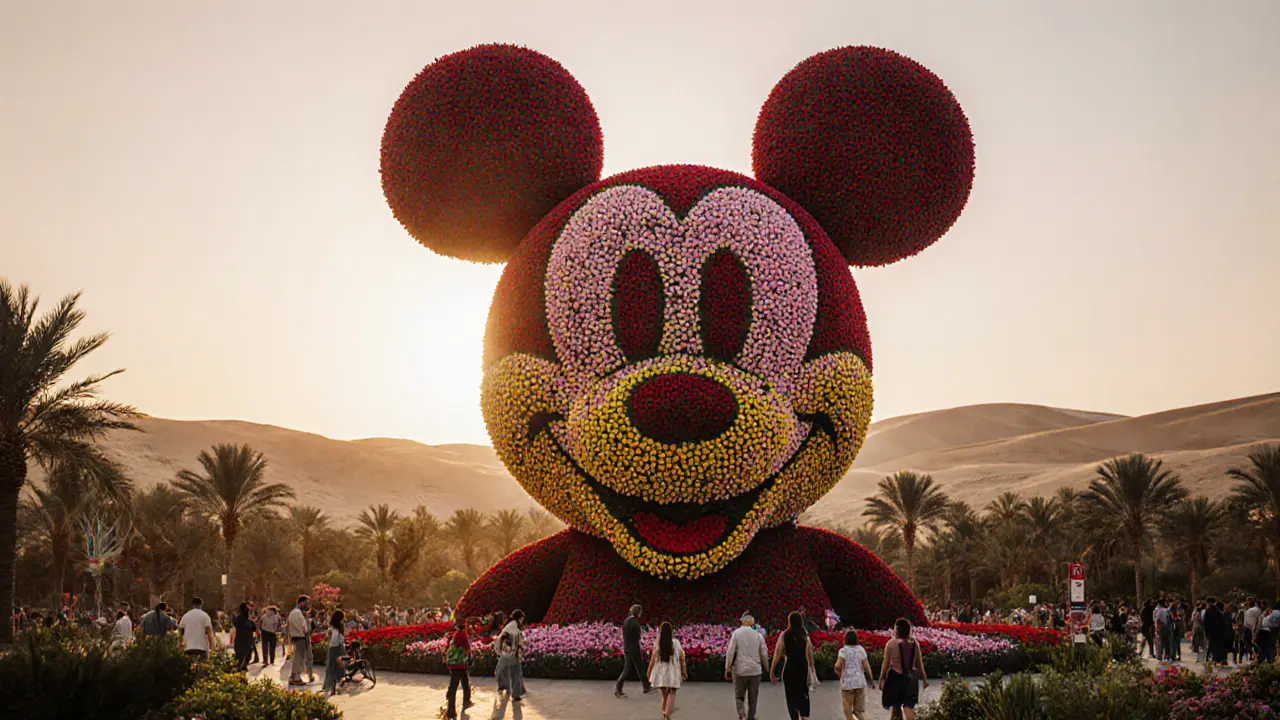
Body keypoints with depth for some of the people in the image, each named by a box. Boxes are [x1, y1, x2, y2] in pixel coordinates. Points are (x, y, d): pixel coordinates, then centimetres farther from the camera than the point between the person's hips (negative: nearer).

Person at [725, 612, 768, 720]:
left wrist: (727, 669, -4)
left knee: (739, 696, 8)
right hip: (755, 670, 1)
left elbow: (730, 652, -9)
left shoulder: (736, 633, -4)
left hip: (740, 670, -1)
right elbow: (764, 653, 2)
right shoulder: (758, 635, 1)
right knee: (753, 698, 12)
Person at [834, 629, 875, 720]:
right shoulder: (861, 649, 1)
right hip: (860, 682, 3)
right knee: (859, 710, 13)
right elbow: (867, 667, -1)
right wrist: (871, 681, 8)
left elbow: (838, 666, -19)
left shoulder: (843, 651, -8)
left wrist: (840, 674, 2)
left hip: (847, 683, -3)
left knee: (848, 711, 9)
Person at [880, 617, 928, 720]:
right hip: (911, 678, 3)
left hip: (895, 677, -3)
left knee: (895, 705, 13)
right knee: (909, 706, 2)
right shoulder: (915, 643, 3)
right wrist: (924, 679, 15)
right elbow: (920, 663, 8)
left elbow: (886, 664, -6)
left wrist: (881, 679, 3)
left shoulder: (891, 644, -9)